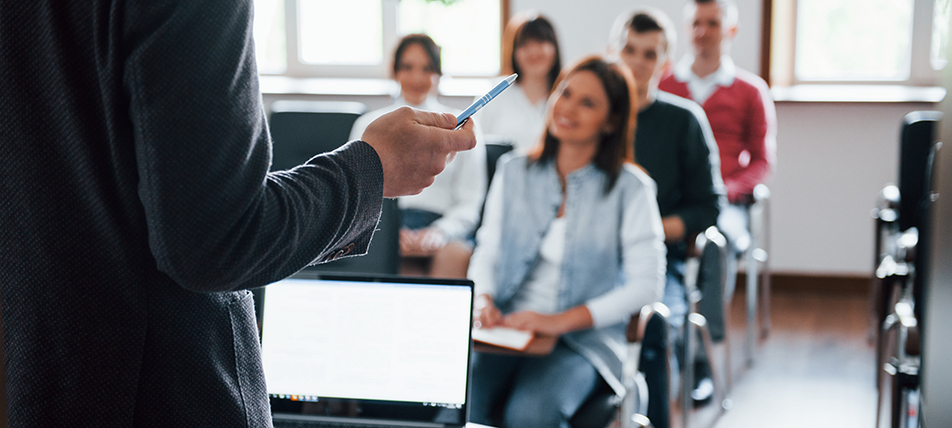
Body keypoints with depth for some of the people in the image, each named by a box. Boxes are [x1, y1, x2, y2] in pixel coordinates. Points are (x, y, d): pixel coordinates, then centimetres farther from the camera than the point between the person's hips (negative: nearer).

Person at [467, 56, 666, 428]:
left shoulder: (629, 188, 0)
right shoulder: (514, 172, 12)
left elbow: (647, 284, -7)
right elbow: (487, 253, 15)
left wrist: (561, 321, -16)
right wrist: (482, 299, -8)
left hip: (583, 340, -2)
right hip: (506, 330, 3)